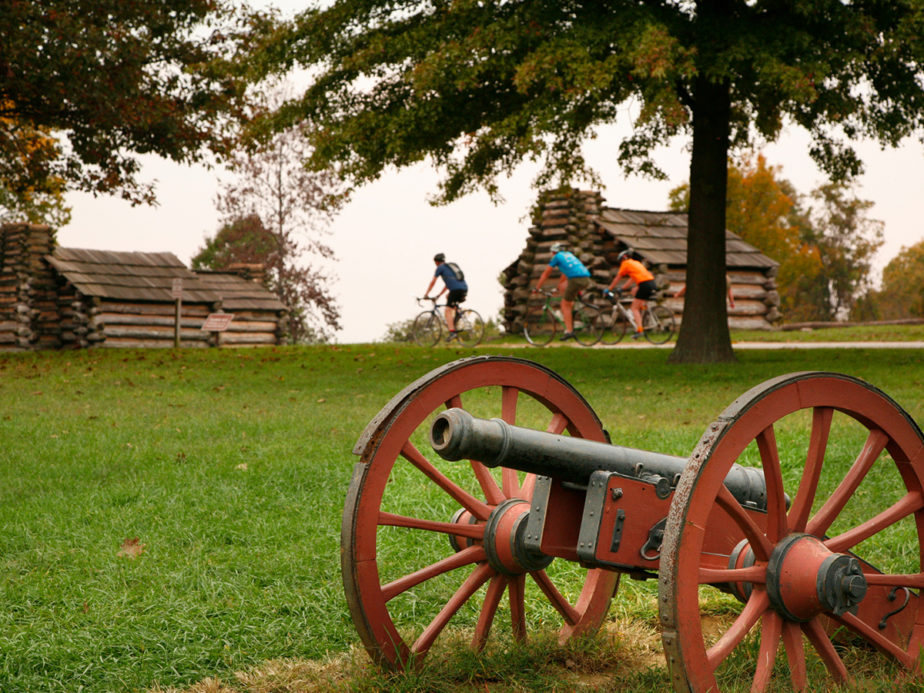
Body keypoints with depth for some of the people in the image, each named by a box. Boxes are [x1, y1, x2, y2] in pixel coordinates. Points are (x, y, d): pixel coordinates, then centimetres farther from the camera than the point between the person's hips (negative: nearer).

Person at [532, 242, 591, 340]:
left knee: (565, 305, 6)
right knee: (562, 287, 28)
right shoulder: (569, 255, 32)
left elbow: (545, 274, 18)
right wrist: (558, 286, 56)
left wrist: (536, 287, 27)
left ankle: (569, 331, -1)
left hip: (576, 280, -7)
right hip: (586, 280, 7)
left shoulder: (557, 257, 14)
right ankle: (571, 309, 19)